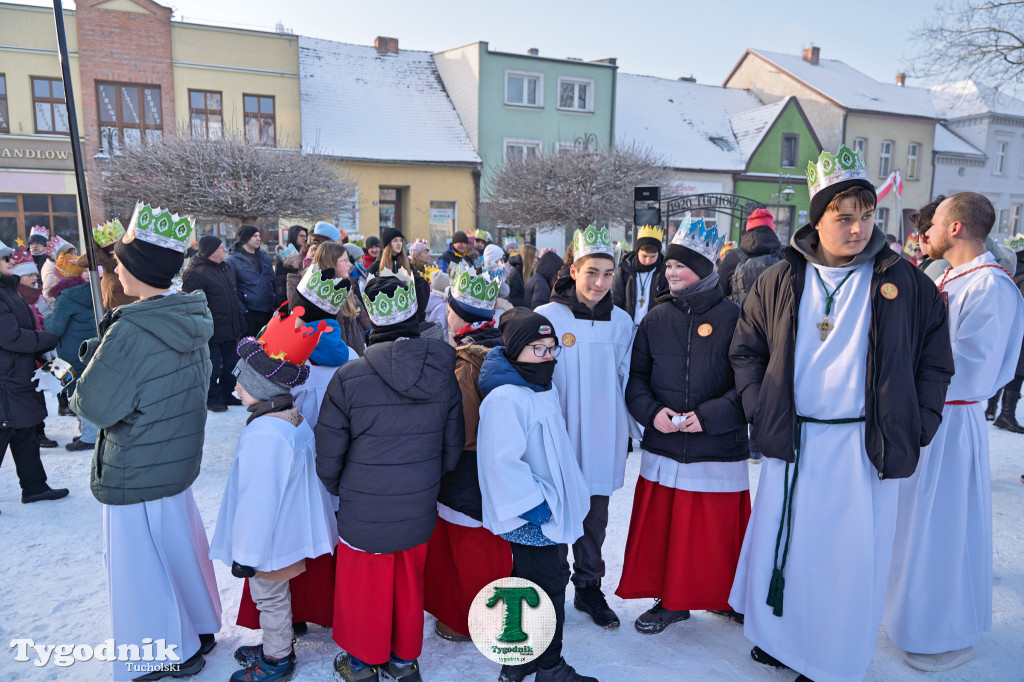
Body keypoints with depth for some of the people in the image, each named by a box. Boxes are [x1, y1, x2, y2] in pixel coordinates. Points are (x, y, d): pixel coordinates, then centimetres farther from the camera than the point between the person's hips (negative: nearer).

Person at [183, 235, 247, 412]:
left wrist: (241, 323, 21)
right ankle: (212, 399, 15)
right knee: (213, 369, 0)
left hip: (230, 331, 9)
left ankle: (227, 395, 29)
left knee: (231, 364, 15)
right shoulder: (195, 272, -15)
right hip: (212, 332, -8)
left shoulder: (225, 267, 14)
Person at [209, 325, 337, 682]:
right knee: (275, 597, 26)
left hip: (271, 541, -9)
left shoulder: (263, 435, -33)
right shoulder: (293, 417, -2)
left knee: (271, 599, 13)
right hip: (287, 529, 9)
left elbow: (258, 499, -28)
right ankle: (276, 647, 46)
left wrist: (245, 553, -17)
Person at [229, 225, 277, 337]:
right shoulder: (233, 259, -3)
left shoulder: (265, 258, 15)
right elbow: (231, 288, -9)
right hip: (248, 313, -5)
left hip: (268, 311, 5)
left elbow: (273, 282, 16)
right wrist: (242, 310, -15)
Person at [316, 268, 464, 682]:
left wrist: (337, 490, 9)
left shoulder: (349, 377, -20)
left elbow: (328, 454, -11)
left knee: (363, 586, 19)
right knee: (409, 585, 22)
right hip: (418, 509, 3)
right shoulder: (443, 374, -9)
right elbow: (453, 448, 1)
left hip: (364, 513, -3)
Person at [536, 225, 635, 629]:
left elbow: (626, 379, 11)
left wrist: (629, 429, 12)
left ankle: (589, 588, 31)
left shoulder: (621, 322, 3)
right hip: (558, 437, -3)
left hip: (602, 439, 3)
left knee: (595, 516, 14)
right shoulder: (547, 317, -7)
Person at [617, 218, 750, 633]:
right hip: (663, 448, 3)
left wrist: (711, 415, -18)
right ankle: (671, 601, 29)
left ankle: (722, 596, 34)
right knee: (662, 528, 9)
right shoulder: (656, 319, 5)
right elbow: (635, 376, 10)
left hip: (719, 451, -3)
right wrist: (651, 411, -8)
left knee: (715, 531, 8)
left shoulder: (733, 317, -6)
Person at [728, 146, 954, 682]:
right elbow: (745, 349, 9)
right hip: (793, 441, 2)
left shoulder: (903, 281, -1)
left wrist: (917, 427, -1)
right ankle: (779, 637, 35)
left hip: (866, 446, -1)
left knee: (852, 554, 7)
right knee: (783, 543, 13)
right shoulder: (781, 280, 1)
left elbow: (935, 360, 6)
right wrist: (760, 409, 0)